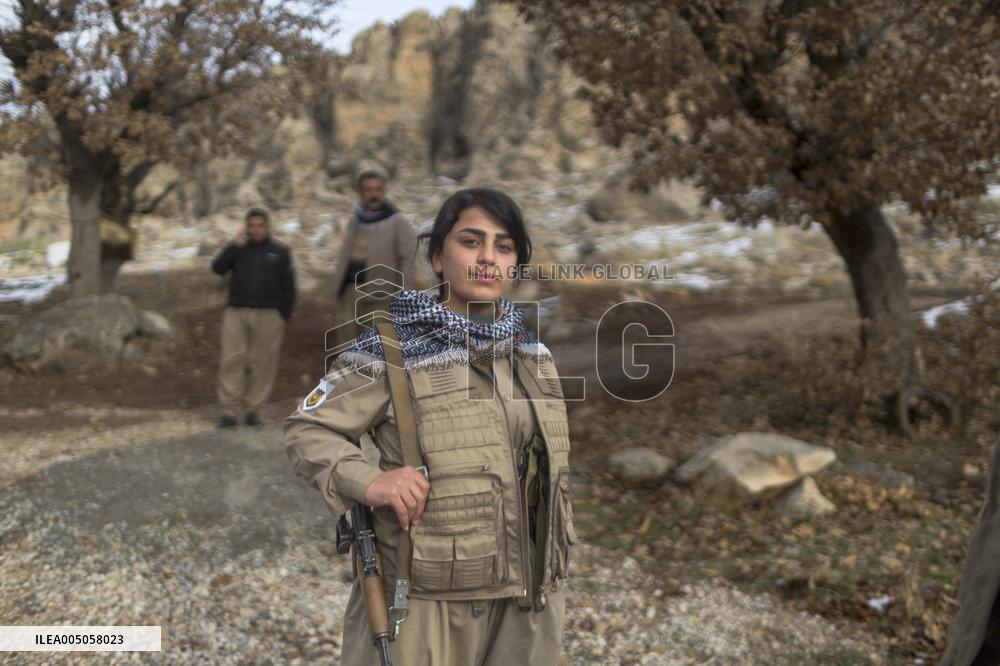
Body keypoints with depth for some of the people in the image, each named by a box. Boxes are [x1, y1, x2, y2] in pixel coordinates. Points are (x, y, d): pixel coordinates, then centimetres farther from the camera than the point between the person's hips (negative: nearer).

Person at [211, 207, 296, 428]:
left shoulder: (280, 251, 9)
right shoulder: (238, 249, 13)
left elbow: (288, 287, 7)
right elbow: (217, 268, -1)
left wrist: (283, 316, 0)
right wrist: (235, 245, -8)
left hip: (268, 315, -1)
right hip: (236, 313, 1)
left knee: (262, 363, -1)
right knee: (232, 361, -4)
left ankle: (253, 408, 6)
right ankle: (229, 410, -3)